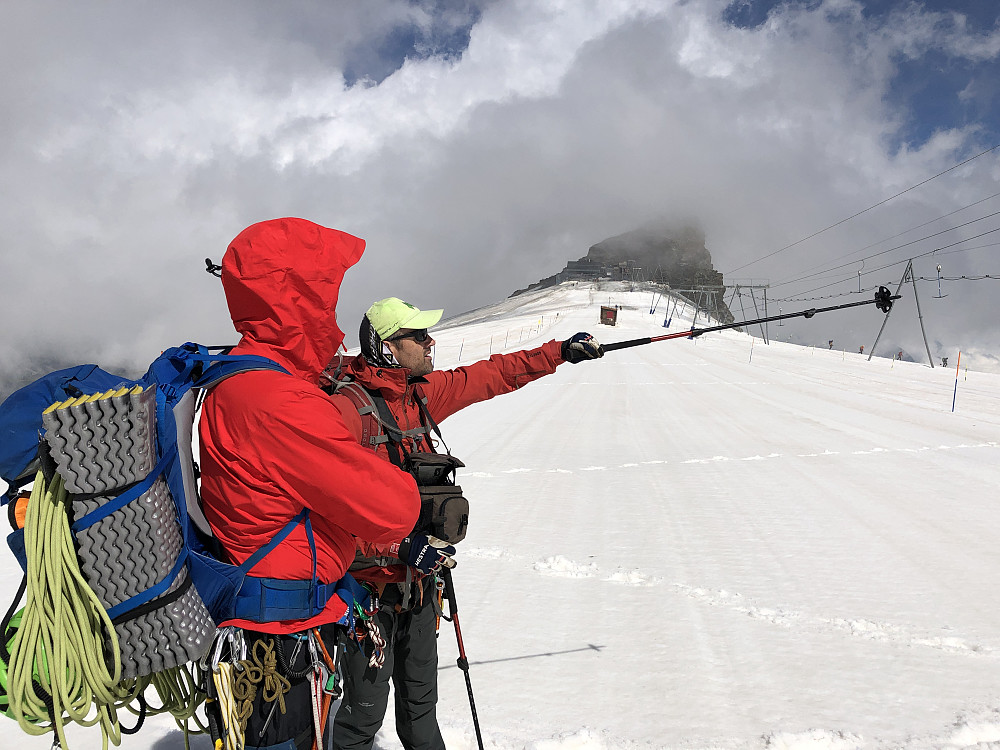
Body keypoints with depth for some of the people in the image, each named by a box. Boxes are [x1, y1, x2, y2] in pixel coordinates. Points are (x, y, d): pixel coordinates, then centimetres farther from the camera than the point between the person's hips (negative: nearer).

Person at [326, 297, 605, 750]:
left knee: (421, 699, 22)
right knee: (366, 709, 6)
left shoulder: (422, 393, 4)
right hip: (369, 582, -7)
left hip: (418, 576, 7)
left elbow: (491, 376, 14)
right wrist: (400, 548, -27)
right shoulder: (347, 408, -20)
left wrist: (561, 352, 16)